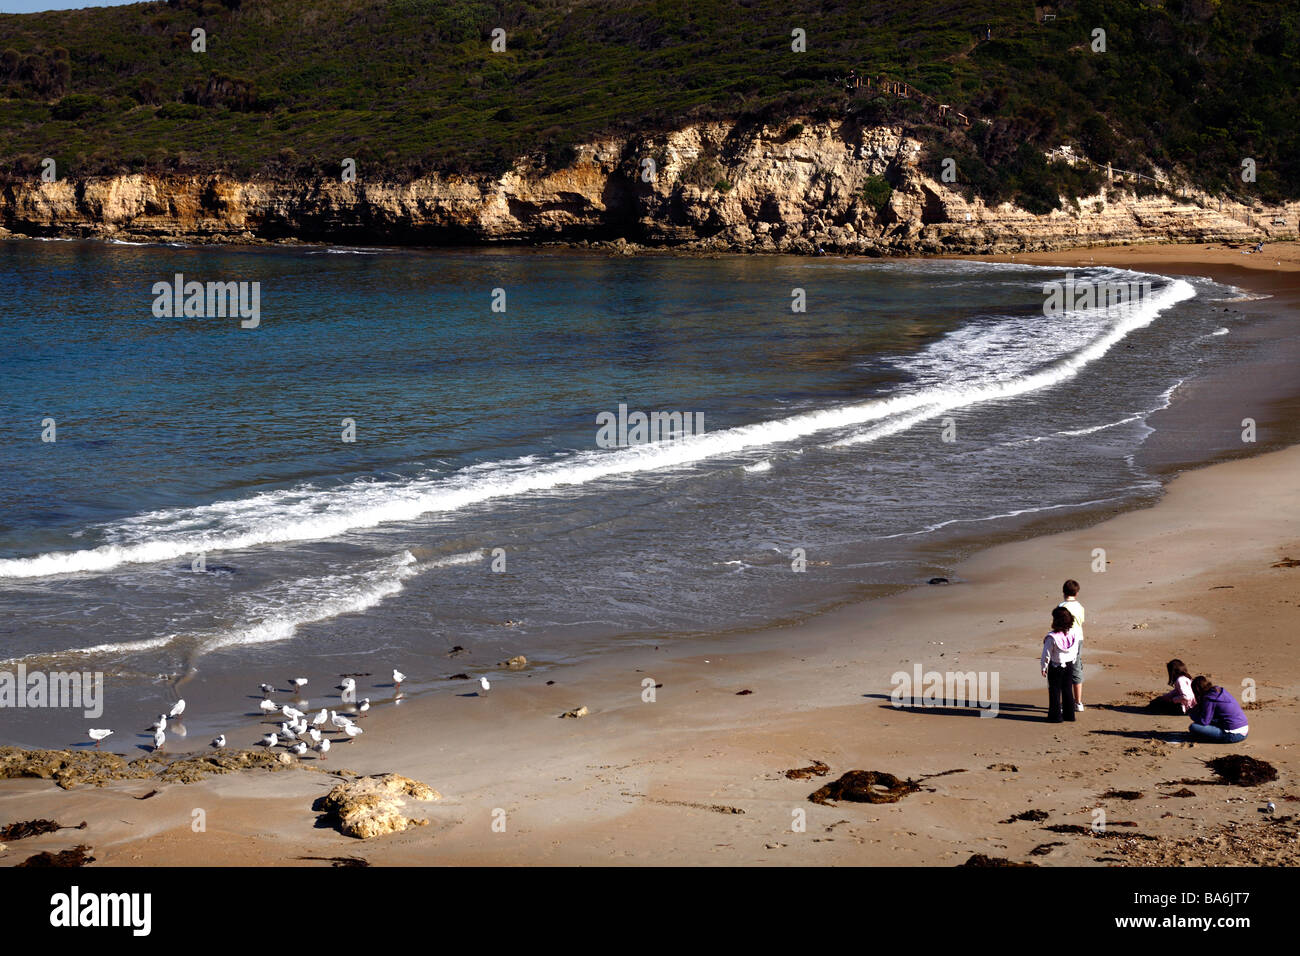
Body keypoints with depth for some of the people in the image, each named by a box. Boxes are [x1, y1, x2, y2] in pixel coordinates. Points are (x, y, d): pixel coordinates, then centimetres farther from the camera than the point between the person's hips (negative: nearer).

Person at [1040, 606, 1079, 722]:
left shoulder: (1052, 637, -25)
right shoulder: (1073, 634, -9)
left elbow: (1047, 654, -15)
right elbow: (1076, 650, 4)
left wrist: (1043, 667, -1)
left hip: (1055, 667, -5)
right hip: (1069, 665, 5)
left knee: (1054, 690, 6)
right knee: (1067, 689, 17)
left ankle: (1055, 715, 9)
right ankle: (1069, 714, 24)